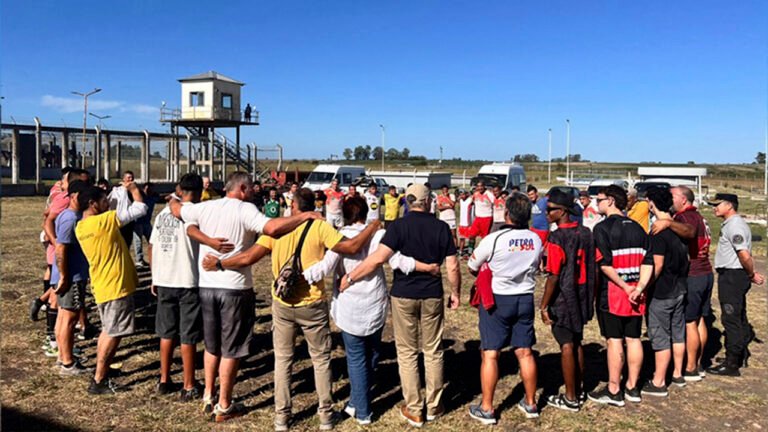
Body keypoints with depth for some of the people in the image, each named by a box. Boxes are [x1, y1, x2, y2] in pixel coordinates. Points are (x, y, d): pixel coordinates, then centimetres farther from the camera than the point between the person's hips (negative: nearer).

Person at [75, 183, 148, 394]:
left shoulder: (81, 228, 5)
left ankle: (101, 371, 29)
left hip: (102, 286, 9)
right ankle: (98, 381, 8)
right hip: (116, 286, -9)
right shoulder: (104, 221, -19)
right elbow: (140, 208, -17)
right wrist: (133, 189, 0)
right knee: (113, 334, 1)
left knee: (107, 331, 21)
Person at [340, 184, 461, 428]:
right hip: (432, 295, 2)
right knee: (433, 351, 15)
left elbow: (378, 258, -22)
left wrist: (350, 277, -14)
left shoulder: (399, 225, -10)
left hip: (403, 295, -2)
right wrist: (455, 292, 12)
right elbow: (452, 266, -3)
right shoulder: (441, 227, -3)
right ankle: (434, 406, 26)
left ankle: (414, 411, 17)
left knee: (407, 353, 10)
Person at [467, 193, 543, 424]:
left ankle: (486, 409, 9)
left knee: (490, 354, 2)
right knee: (525, 352, 14)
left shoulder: (494, 239, -16)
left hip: (497, 300, -5)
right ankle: (530, 403, 27)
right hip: (525, 299, 5)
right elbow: (535, 267, 12)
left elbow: (472, 267, -4)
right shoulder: (535, 240, -2)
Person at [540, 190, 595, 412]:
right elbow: (592, 267, 8)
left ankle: (571, 399, 13)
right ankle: (578, 390, 30)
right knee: (577, 343, 17)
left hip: (563, 299, -7)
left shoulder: (557, 238, -19)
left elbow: (553, 276, -20)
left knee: (567, 347, 2)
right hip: (582, 298, 7)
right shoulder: (586, 233, 2)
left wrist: (544, 305, -13)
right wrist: (589, 297, 17)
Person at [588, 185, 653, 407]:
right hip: (635, 293, 6)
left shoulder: (603, 228, -11)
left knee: (614, 340, 0)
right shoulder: (637, 228, 10)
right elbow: (648, 262, 3)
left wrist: (625, 287, -14)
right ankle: (632, 387, 22)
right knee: (633, 338, 12)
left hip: (612, 292, -6)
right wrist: (640, 286, -6)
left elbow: (605, 264, -20)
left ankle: (613, 391, 8)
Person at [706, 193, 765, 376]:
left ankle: (731, 364, 2)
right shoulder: (732, 224, 15)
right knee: (739, 317, 19)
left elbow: (745, 255, -24)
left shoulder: (734, 226, -18)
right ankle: (741, 355, 33)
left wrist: (751, 274, -10)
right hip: (733, 275, 11)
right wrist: (752, 274, 10)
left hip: (731, 277, -11)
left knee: (731, 320, -4)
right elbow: (744, 256, 16)